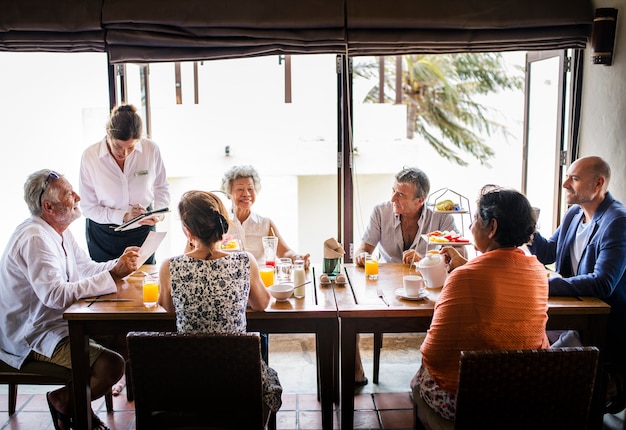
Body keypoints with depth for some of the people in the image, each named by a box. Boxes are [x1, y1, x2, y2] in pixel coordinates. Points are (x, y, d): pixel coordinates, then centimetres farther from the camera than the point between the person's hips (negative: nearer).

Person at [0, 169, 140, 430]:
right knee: (112, 364, -22)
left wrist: (121, 264, -7)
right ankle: (62, 400, 6)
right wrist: (113, 275, -33)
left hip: (57, 321, 10)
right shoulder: (35, 238, -24)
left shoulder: (59, 231, 8)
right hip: (33, 337, -10)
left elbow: (87, 268, 11)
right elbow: (56, 295, -33)